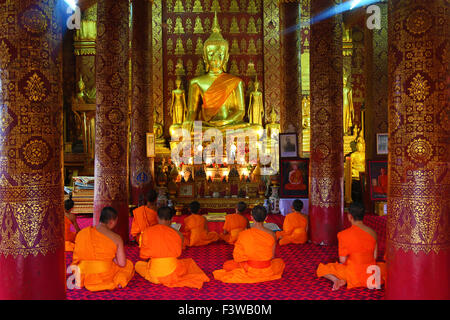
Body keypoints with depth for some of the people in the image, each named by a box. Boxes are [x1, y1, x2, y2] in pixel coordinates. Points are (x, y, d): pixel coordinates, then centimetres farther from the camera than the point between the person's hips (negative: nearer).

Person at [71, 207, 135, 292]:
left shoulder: (82, 233, -1)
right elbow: (122, 264, -7)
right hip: (104, 278, -4)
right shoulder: (116, 238, -10)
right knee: (128, 265, 21)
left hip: (83, 277, 4)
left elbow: (76, 257, 6)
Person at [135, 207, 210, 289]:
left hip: (154, 275, -2)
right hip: (173, 272, 2)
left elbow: (143, 256, 1)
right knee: (190, 262, 33)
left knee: (138, 264, 28)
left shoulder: (147, 231, -5)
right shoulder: (178, 234, -3)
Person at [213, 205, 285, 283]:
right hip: (268, 272, 0)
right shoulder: (272, 234, -17)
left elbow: (237, 257, -11)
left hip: (251, 271, 0)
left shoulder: (243, 235, -21)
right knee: (280, 261, 33)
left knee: (226, 265, 23)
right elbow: (272, 256, -4)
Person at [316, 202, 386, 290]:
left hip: (353, 274, -3)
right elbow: (375, 256, 2)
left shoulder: (344, 235, -19)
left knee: (322, 269, 16)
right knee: (383, 266, 38)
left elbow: (342, 260, -14)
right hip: (371, 272, 4)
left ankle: (337, 280, -10)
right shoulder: (372, 232, -6)